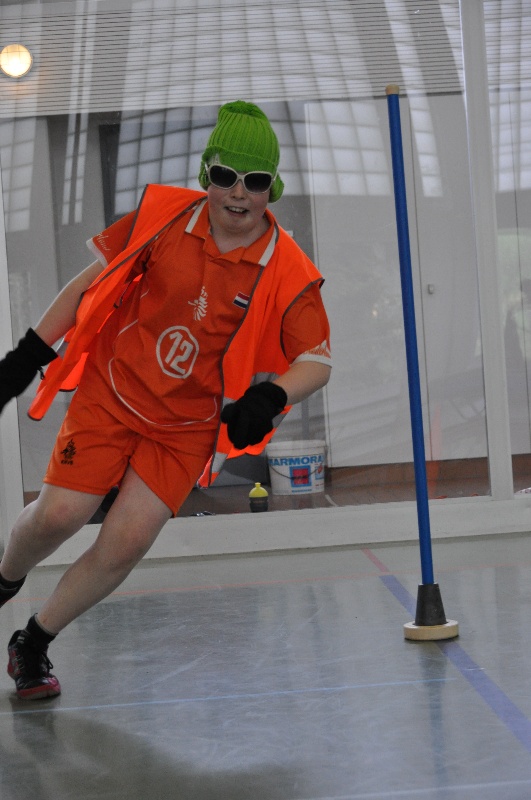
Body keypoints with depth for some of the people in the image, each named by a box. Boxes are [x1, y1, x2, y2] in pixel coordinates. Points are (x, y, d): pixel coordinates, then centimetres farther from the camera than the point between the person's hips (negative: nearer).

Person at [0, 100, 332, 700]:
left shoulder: (288, 274, -12)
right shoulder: (163, 215, -9)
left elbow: (317, 359, -10)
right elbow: (92, 283, 1)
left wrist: (271, 397, -32)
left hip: (188, 426, 0)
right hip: (112, 392, 0)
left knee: (126, 543, -11)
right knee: (58, 515, -11)